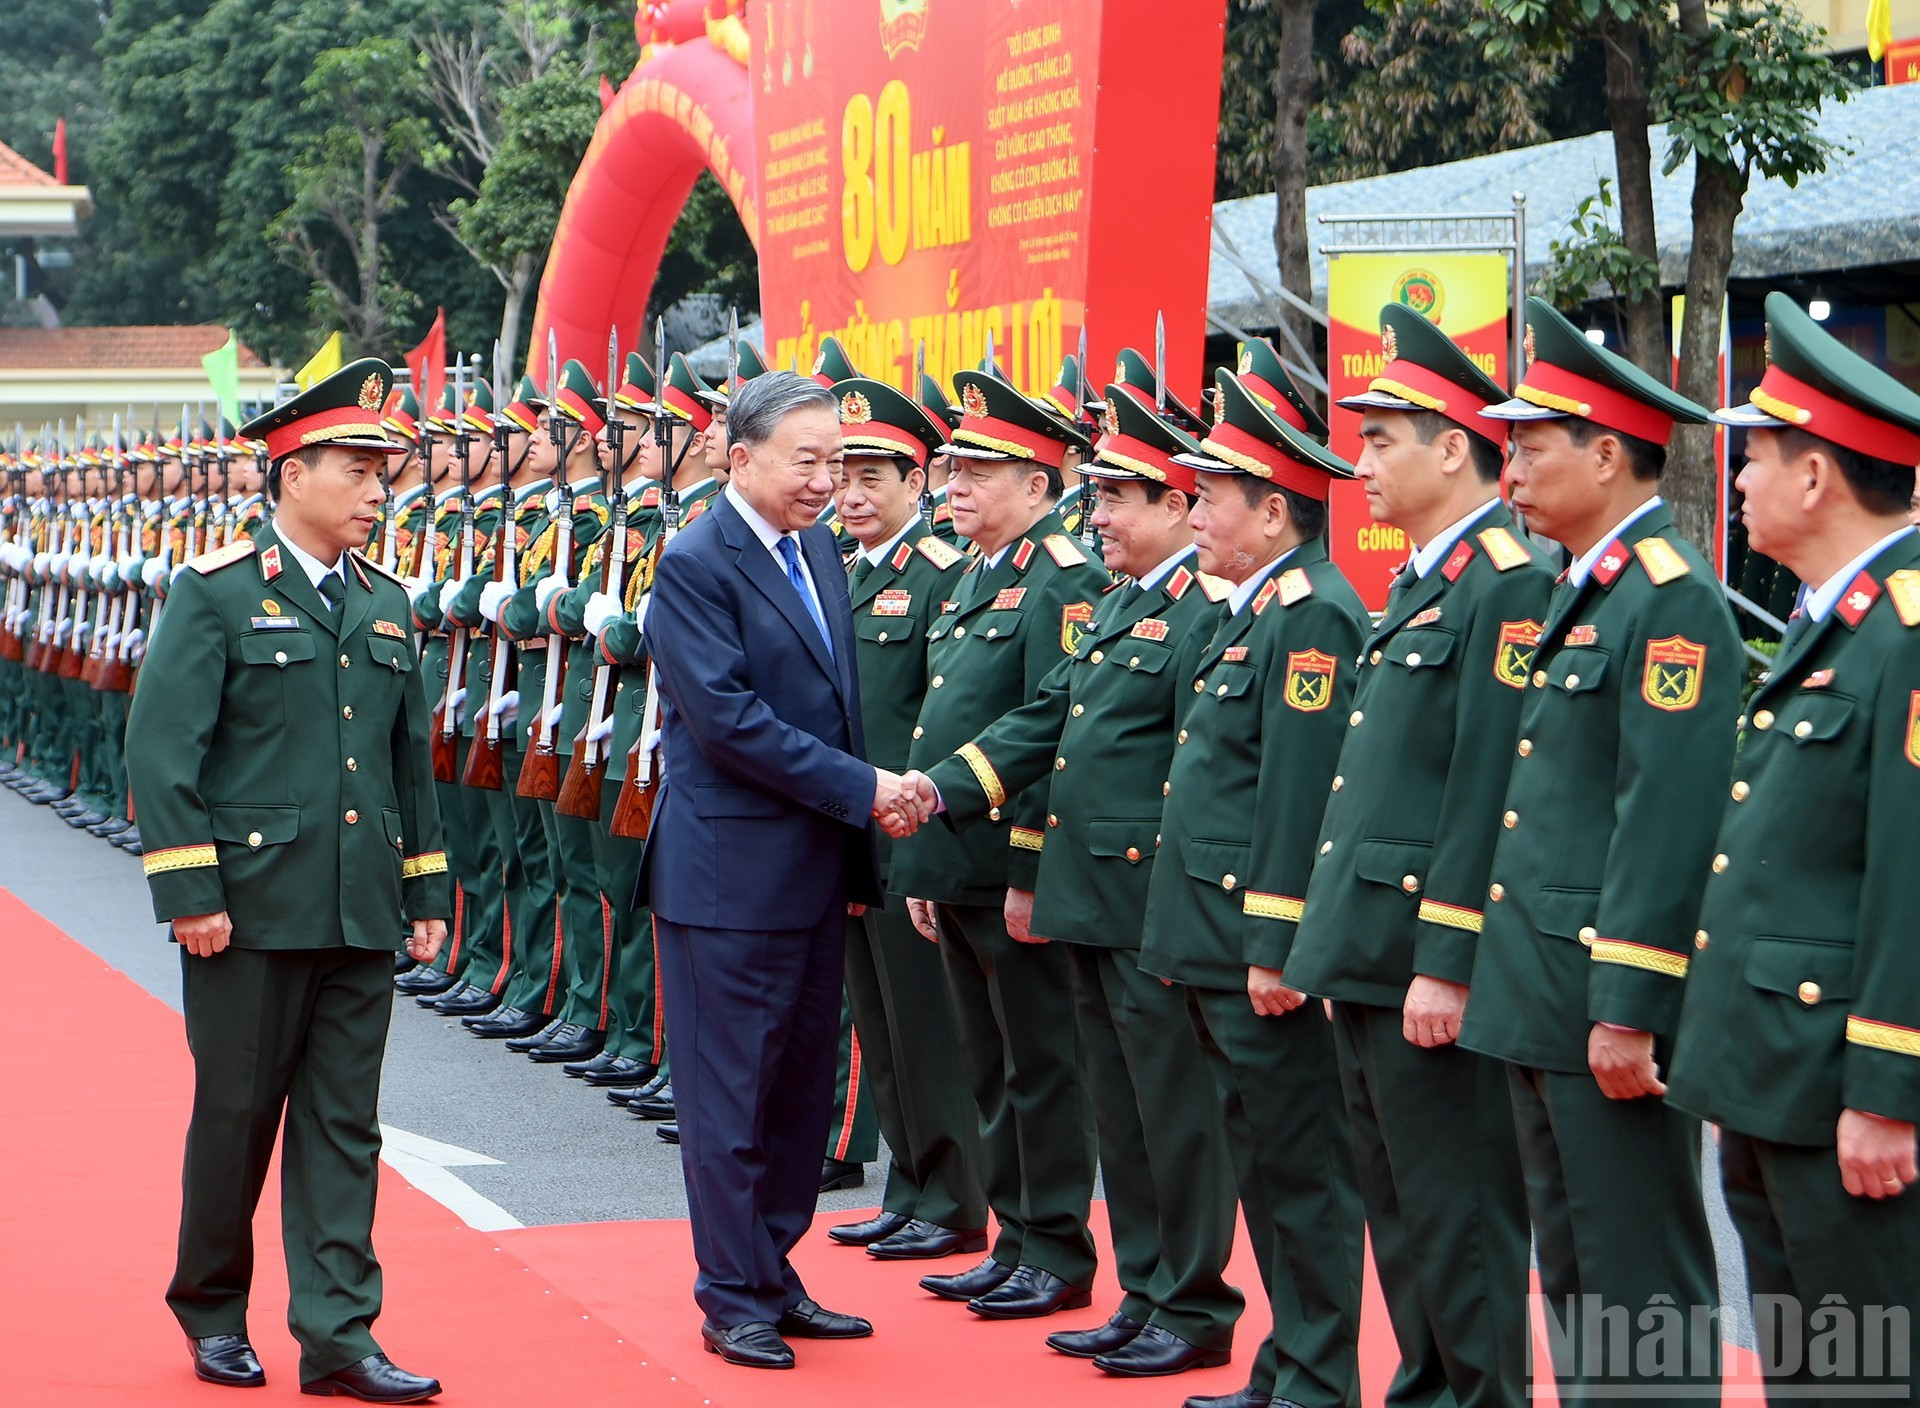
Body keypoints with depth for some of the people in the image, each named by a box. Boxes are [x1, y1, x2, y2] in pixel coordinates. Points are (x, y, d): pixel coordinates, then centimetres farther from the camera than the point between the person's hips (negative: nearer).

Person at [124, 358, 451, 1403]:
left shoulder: (384, 604, 13)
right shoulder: (216, 592, -5)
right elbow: (160, 748, -9)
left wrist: (426, 892, 15)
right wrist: (188, 892, -14)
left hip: (361, 914, 5)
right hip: (252, 908, -5)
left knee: (344, 1123, 4)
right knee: (236, 1113, 5)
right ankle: (211, 1308, 23)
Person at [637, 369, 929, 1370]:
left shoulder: (820, 551, 12)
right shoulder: (696, 563, -13)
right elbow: (729, 719, -20)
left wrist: (856, 851, 13)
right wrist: (861, 792, -19)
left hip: (816, 869, 8)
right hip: (731, 872, -8)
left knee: (801, 1085, 14)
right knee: (731, 1093, 1)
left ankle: (772, 1275, 24)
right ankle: (734, 1298, 10)